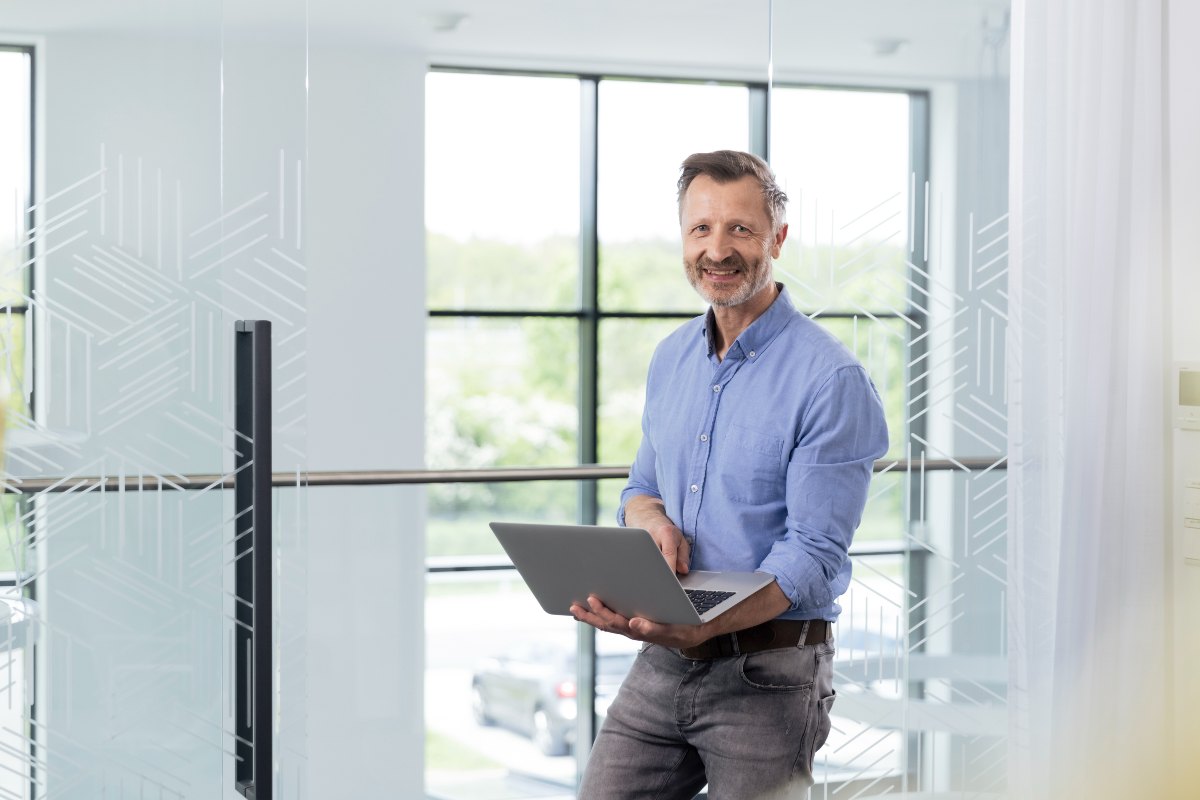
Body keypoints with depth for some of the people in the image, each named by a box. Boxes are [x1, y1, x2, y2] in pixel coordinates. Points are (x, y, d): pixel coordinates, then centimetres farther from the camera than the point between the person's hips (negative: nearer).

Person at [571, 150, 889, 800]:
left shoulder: (831, 379, -13)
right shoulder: (670, 358, 10)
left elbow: (814, 554, -17)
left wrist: (701, 628, -31)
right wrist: (654, 520, -5)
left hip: (768, 676, -5)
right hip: (661, 669, 6)